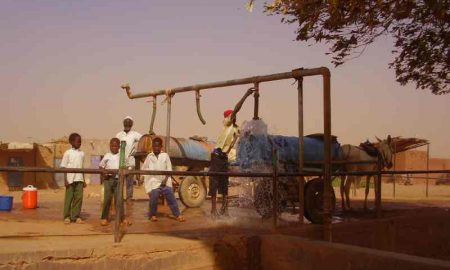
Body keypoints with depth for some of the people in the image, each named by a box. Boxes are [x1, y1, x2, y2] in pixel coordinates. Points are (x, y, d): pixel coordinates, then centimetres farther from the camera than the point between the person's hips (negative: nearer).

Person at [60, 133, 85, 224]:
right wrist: (65, 180, -9)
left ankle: (76, 216, 9)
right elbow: (64, 167, -2)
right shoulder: (67, 153, -1)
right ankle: (67, 217, 9)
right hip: (70, 179, -4)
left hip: (79, 179, 4)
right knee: (69, 198, 1)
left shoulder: (81, 153, 11)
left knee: (79, 197, 1)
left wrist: (83, 180, 13)